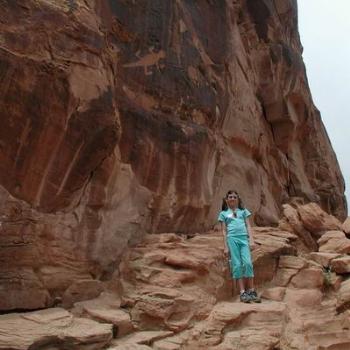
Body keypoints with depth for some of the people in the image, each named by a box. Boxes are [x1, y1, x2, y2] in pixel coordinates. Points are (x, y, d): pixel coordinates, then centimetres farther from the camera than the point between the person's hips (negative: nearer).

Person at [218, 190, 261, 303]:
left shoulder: (243, 211, 19)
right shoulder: (223, 213, 14)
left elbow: (248, 226, 14)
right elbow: (224, 231, 11)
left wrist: (251, 240, 1)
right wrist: (225, 246, 3)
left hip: (244, 238, 1)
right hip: (232, 239, -1)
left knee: (247, 263, -12)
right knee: (237, 265, -6)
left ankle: (251, 291, -6)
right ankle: (242, 292, -6)